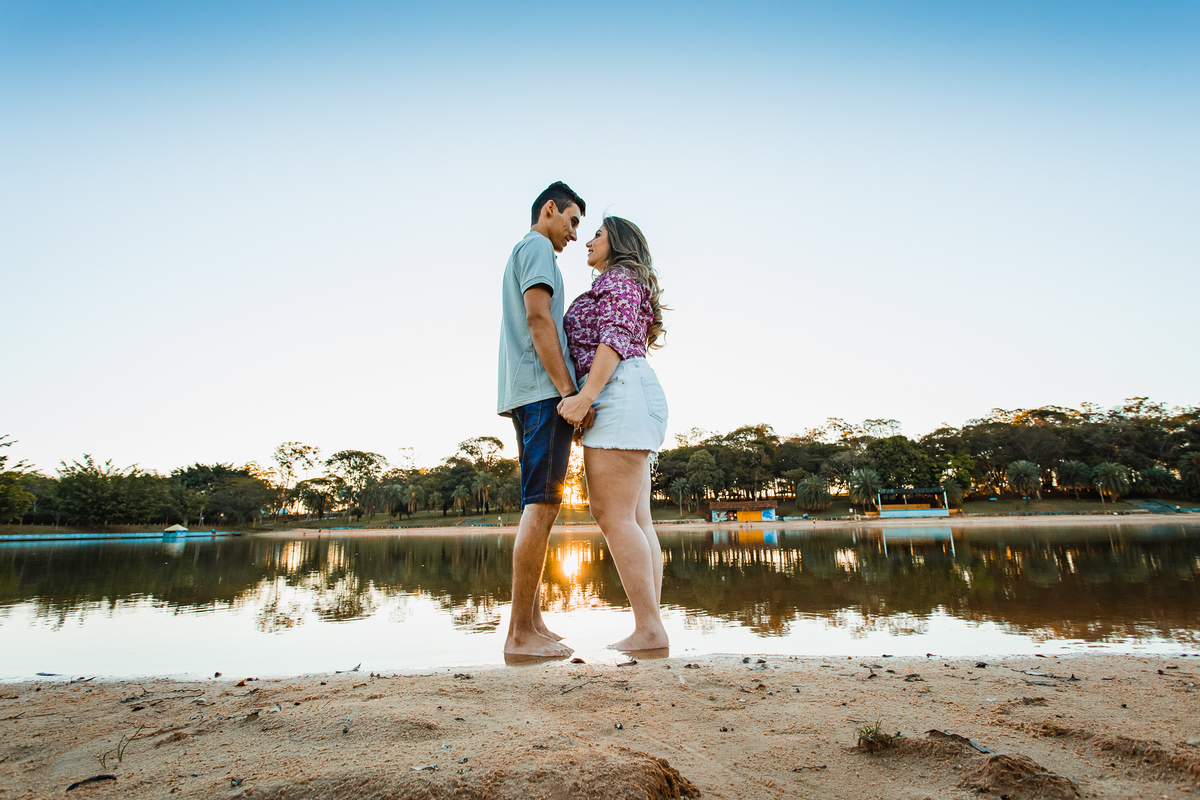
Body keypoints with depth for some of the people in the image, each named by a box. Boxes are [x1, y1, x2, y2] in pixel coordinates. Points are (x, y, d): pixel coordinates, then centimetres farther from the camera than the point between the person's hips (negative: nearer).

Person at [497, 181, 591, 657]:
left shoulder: (519, 254, 30)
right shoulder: (537, 247, 1)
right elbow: (538, 319, -13)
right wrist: (568, 390, -17)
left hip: (532, 397, 10)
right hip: (544, 391, -10)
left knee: (541, 506, 8)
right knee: (541, 505, -12)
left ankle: (531, 623, 12)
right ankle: (520, 633, -9)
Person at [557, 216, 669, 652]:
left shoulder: (618, 278, 2)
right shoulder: (624, 285, 31)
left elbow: (616, 338, -14)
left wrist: (586, 395, -24)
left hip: (618, 396, -10)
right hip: (631, 405, 10)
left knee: (614, 517, -14)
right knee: (635, 520, 3)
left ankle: (649, 629, -12)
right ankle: (650, 627, 3)